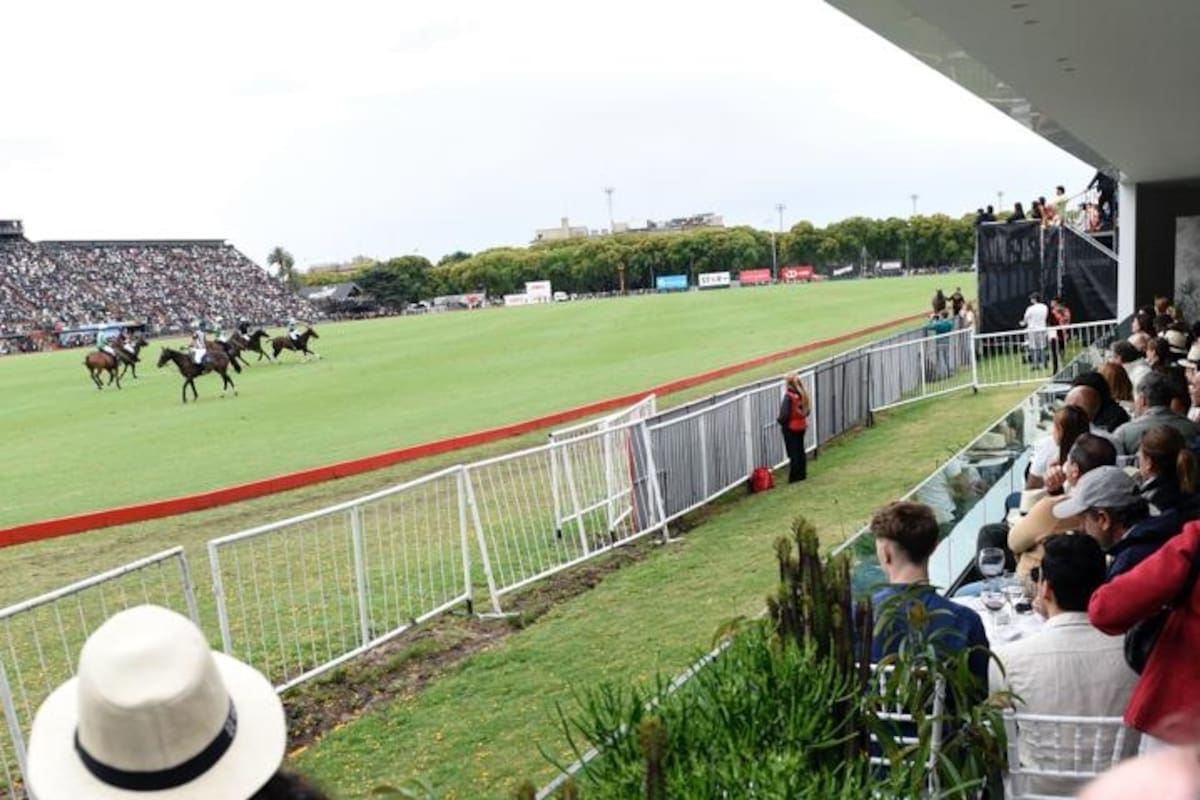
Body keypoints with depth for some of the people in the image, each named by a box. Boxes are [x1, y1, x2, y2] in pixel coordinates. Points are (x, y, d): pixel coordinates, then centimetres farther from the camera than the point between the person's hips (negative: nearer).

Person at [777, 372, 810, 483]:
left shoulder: (789, 396, -22)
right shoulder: (803, 394, -1)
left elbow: (785, 414, -22)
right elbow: (808, 410, 7)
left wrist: (780, 420, -4)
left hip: (790, 428, -7)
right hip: (802, 426, 7)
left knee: (793, 453, 1)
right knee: (800, 451, 17)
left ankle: (794, 476, 6)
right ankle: (802, 473, 25)